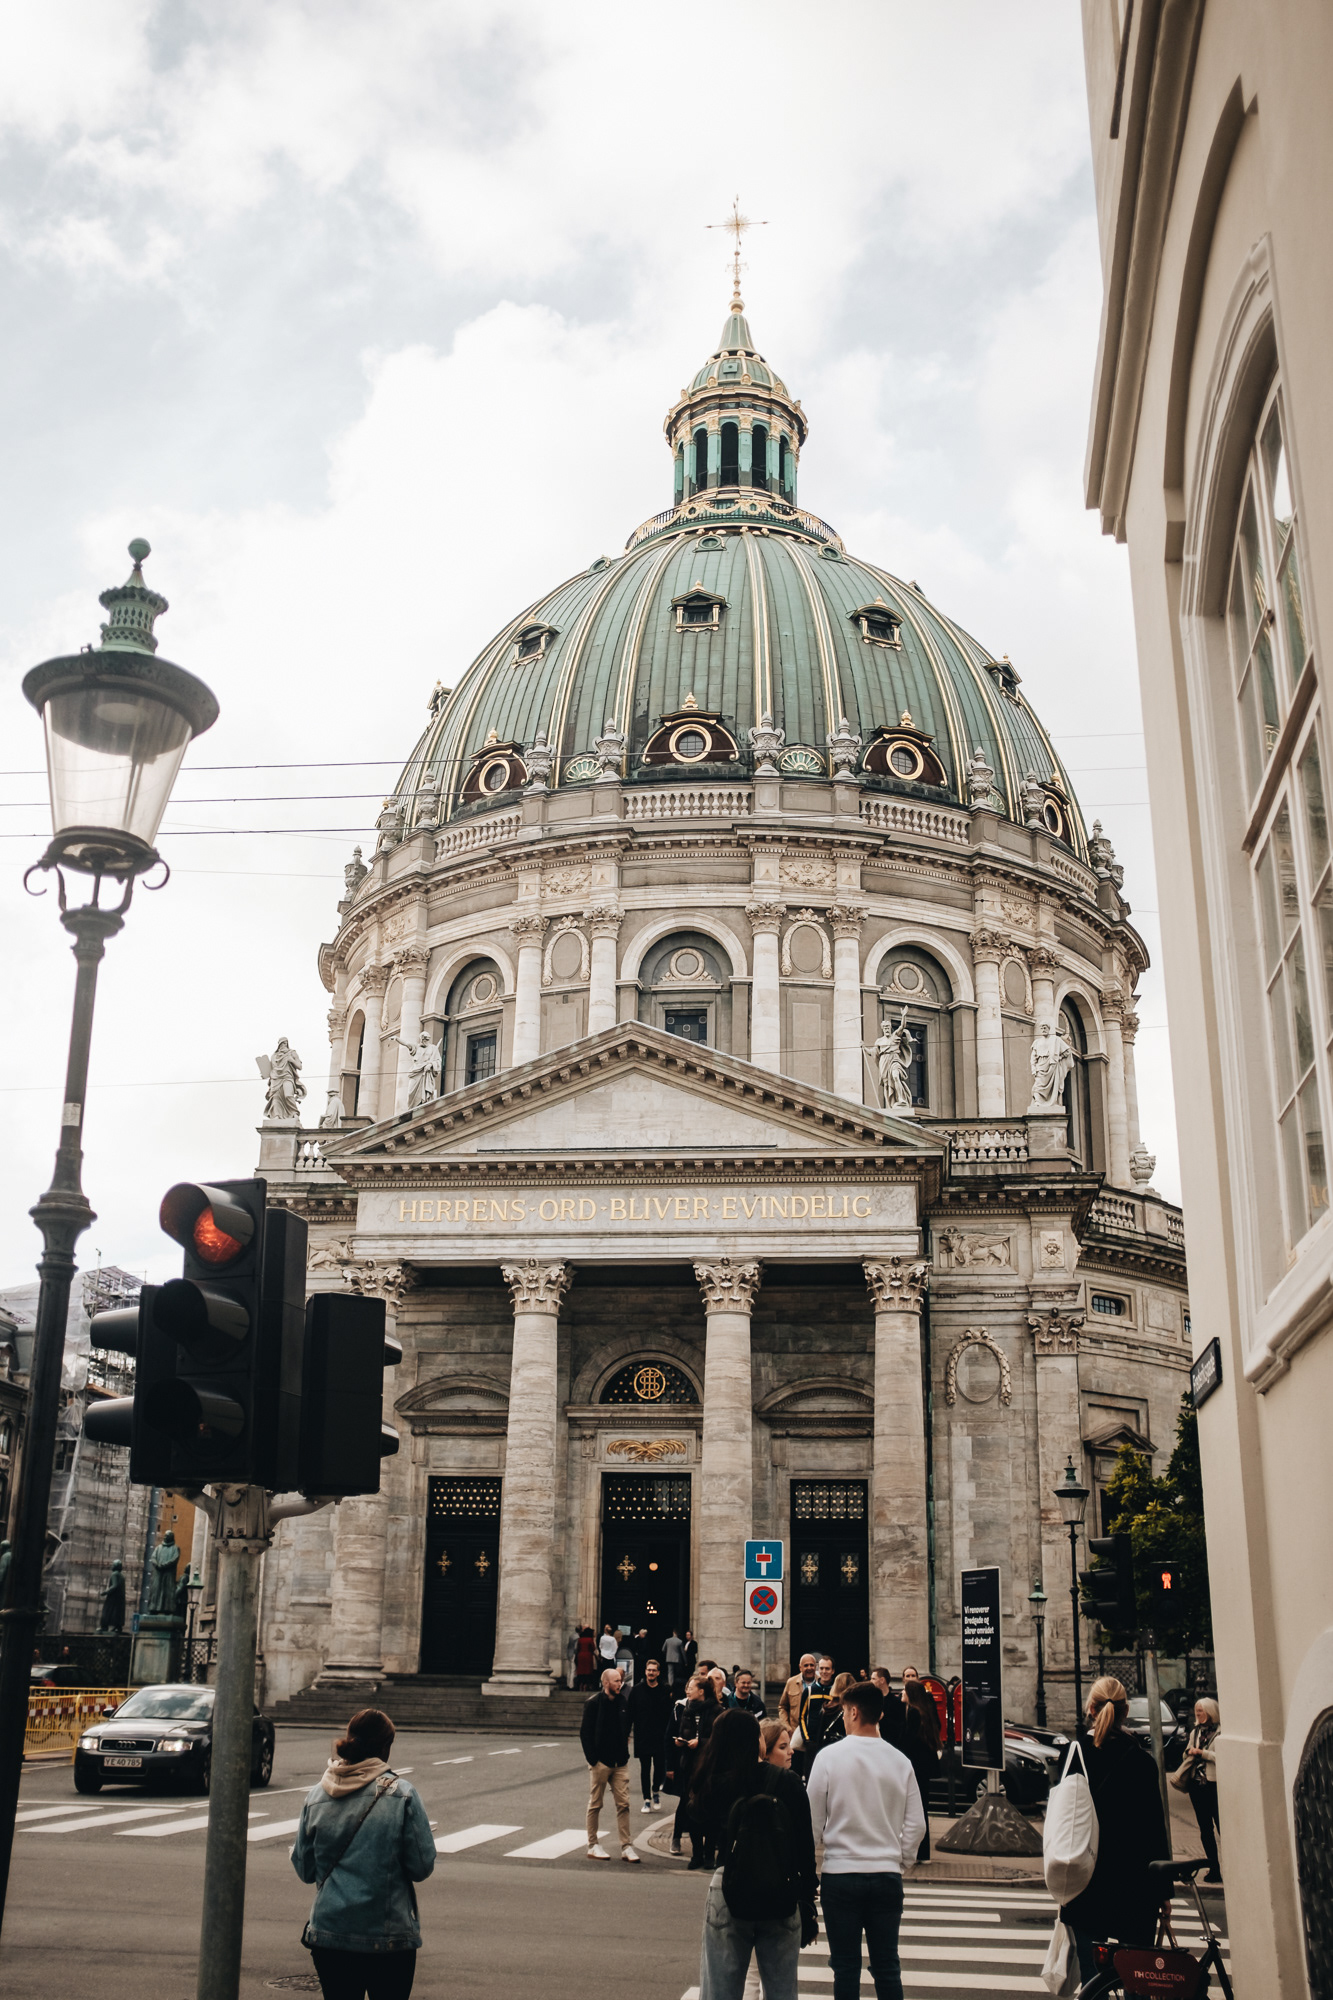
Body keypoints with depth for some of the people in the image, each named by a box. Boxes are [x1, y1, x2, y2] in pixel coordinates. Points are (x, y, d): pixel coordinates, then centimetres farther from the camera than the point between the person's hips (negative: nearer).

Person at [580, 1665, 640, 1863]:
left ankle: (626, 1846, 4)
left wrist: (624, 1753, 9)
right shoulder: (593, 1704, -9)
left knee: (623, 1804, 1)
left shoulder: (623, 1703, 8)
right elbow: (585, 1733, -8)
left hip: (620, 1763, 5)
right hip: (600, 1763, -5)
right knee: (595, 1804, 5)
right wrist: (592, 1759, -11)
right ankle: (593, 1845, 14)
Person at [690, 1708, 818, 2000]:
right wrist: (809, 1909, 8)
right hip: (782, 1898, 0)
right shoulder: (787, 1783, -5)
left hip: (728, 1893, 0)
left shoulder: (711, 1786, -5)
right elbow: (806, 1848, -2)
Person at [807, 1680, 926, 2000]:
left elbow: (814, 1819, -3)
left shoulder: (830, 1756, -9)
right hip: (887, 1875, 2)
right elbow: (916, 1824, 2)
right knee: (887, 1967, 11)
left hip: (840, 1874, -2)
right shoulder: (899, 1761, -2)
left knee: (846, 1966, 9)